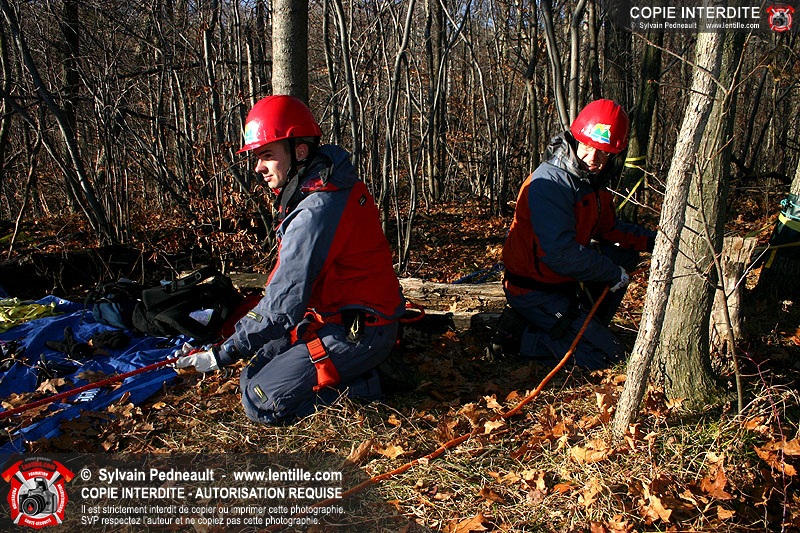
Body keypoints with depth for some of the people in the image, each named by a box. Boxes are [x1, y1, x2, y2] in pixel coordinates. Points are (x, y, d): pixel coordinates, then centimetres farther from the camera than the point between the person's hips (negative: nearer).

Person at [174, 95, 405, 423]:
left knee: (260, 401, -10)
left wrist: (223, 353, -18)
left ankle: (360, 386, -2)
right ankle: (355, 371, 11)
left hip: (356, 334, -10)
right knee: (254, 374, 14)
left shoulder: (316, 212, -25)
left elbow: (284, 303, -26)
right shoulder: (333, 185, 5)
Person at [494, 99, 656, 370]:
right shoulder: (551, 183, -24)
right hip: (535, 291, -9)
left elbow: (608, 228, 18)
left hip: (563, 281, 9)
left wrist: (651, 240, 4)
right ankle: (517, 335, -4)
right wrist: (612, 272, -19)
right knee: (607, 355, -8)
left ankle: (586, 326, 13)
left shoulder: (593, 180, 6)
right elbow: (561, 253, -30)